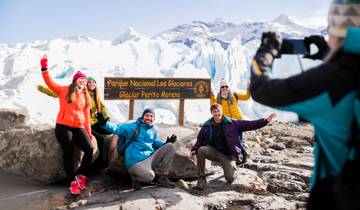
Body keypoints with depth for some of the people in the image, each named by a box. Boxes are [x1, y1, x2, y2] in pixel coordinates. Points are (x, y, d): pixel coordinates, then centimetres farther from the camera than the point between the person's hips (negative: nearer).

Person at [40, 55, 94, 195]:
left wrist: (88, 131, 11)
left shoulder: (85, 97, 16)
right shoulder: (64, 90, 7)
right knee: (68, 154, -4)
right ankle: (73, 182, 6)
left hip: (79, 128, 3)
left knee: (89, 149, -14)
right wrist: (44, 68, -15)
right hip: (63, 127, -3)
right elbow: (50, 83, -3)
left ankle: (81, 175, 5)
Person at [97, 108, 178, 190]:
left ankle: (162, 178, 1)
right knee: (149, 176, -36)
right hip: (136, 162, -6)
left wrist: (165, 143, 8)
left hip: (151, 158, 6)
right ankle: (136, 178, 6)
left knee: (170, 146, -6)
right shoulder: (134, 127, -2)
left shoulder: (153, 130, 15)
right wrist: (104, 124, -22)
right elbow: (117, 128, -6)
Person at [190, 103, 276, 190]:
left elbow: (249, 125, -5)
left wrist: (266, 121, -12)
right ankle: (202, 178, -16)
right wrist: (194, 150, -11)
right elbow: (200, 140, 8)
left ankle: (232, 168, 23)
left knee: (230, 178, -17)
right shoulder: (207, 126, -1)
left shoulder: (231, 123, -4)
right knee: (201, 150, -29)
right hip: (213, 152, 2)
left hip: (227, 155, -1)